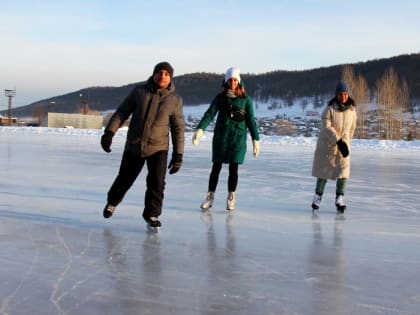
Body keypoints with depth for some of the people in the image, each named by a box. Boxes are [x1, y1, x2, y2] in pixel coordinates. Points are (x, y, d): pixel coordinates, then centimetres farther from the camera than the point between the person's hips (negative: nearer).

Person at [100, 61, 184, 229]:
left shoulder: (175, 100, -2)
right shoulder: (139, 91, -1)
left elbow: (178, 128, 1)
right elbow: (121, 112, 1)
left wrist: (178, 154, -2)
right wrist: (109, 132, -9)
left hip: (158, 148, -1)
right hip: (133, 146, 1)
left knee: (156, 182, -11)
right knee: (124, 179, 14)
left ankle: (152, 214, 10)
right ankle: (112, 202, 42)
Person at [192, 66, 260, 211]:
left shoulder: (245, 99, 2)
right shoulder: (220, 97, 3)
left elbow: (251, 120, 3)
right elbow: (210, 114, -5)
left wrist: (256, 139, 0)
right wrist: (200, 129, -19)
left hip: (238, 137, -1)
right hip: (221, 136, 1)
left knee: (233, 168, 0)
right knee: (216, 167, 4)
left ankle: (231, 199, 12)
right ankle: (210, 196, 14)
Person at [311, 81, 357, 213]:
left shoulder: (352, 110, -2)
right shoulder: (329, 109, -16)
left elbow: (351, 128, 11)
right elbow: (326, 127, -22)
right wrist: (338, 141, -28)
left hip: (343, 145, 3)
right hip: (327, 144, -3)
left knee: (343, 170, -8)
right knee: (324, 171, 7)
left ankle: (339, 198, -4)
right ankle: (318, 196, 22)